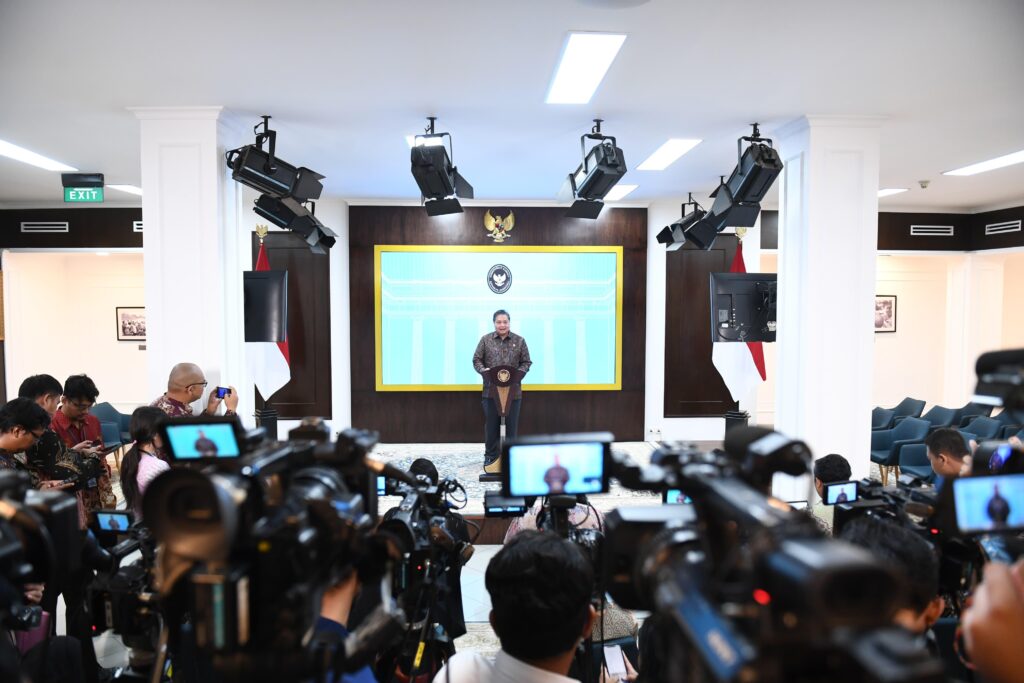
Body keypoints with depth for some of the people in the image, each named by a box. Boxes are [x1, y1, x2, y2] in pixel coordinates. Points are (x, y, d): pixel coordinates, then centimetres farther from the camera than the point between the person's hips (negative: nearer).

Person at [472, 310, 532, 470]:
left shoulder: (519, 341, 4)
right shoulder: (485, 340, 4)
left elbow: (526, 362, 5)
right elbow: (476, 359, 5)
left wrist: (519, 373, -14)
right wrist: (483, 370, -15)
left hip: (513, 391, 0)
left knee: (511, 425, 6)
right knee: (491, 425, 6)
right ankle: (490, 455, 17)